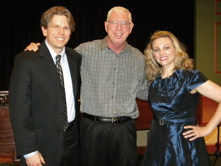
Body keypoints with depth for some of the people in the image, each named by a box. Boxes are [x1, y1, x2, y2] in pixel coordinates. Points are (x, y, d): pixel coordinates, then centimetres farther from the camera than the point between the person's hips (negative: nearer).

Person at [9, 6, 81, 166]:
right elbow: (19, 108, -14)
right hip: (42, 144, -5)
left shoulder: (76, 58, 5)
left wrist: (76, 131, 11)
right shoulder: (26, 60, -12)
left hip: (72, 141, 5)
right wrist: (28, 150, -16)